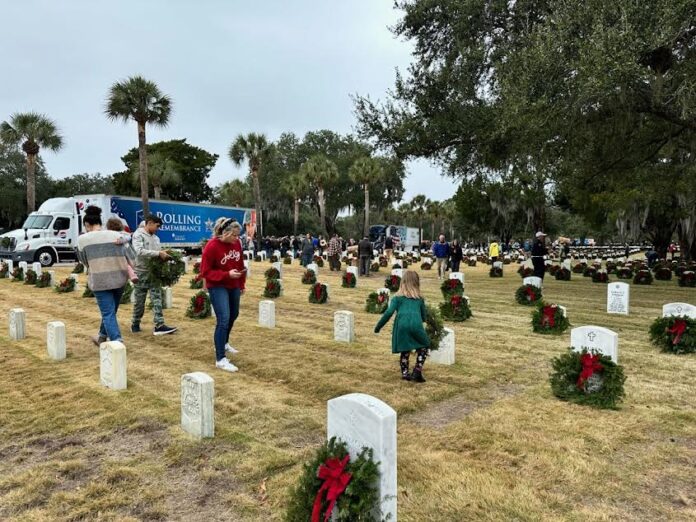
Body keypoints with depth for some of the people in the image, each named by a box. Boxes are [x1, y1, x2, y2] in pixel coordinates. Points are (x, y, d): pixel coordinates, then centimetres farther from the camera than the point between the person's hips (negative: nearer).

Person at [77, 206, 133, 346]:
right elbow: (127, 256, -4)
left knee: (108, 313, 0)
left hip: (100, 280, -4)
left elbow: (83, 260, 9)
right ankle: (102, 337, 39)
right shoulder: (116, 235, 4)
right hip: (119, 278, 4)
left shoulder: (83, 239, -2)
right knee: (110, 310, 20)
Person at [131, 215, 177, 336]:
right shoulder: (138, 235, -8)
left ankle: (159, 326, -6)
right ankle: (135, 324, 23)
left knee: (157, 299, -3)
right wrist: (158, 253, -24)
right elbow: (139, 251, -22)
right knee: (139, 301, 6)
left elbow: (157, 255, 12)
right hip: (141, 272, -5)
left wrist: (164, 255, -10)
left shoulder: (156, 238, 13)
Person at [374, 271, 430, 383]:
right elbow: (423, 317, 27)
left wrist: (378, 326, 8)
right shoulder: (420, 298, 22)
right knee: (424, 346, 18)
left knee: (405, 350, 16)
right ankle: (417, 372, 7)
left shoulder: (398, 297, 16)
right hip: (416, 324, 0)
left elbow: (389, 312, 3)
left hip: (402, 324, 0)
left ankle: (405, 373, 11)